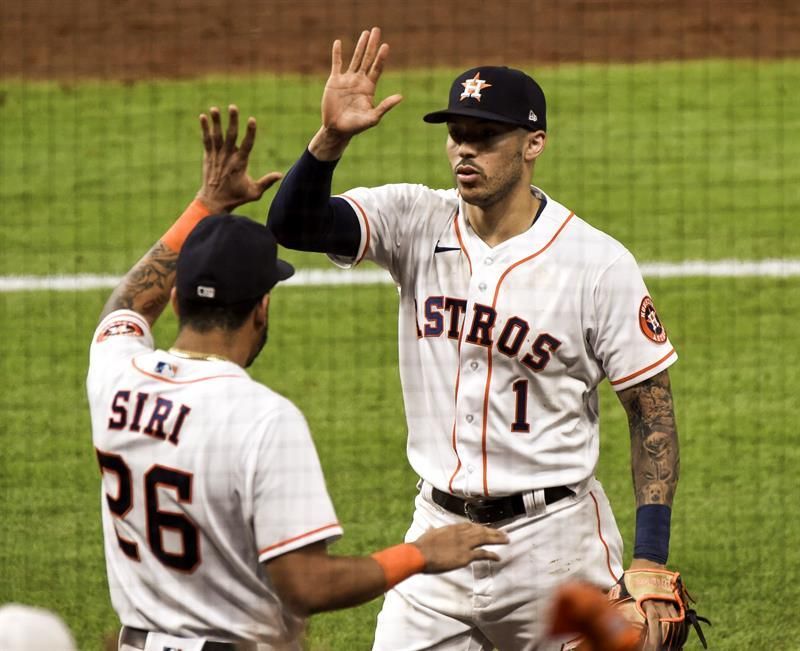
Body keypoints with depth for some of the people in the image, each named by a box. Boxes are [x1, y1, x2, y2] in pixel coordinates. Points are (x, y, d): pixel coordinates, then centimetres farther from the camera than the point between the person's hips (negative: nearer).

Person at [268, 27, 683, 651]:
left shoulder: (598, 264, -9)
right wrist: (332, 137, -32)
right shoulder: (417, 223, -1)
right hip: (438, 530, 3)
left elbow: (652, 409, -5)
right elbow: (294, 223, -13)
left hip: (554, 540, -3)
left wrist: (651, 561, -12)